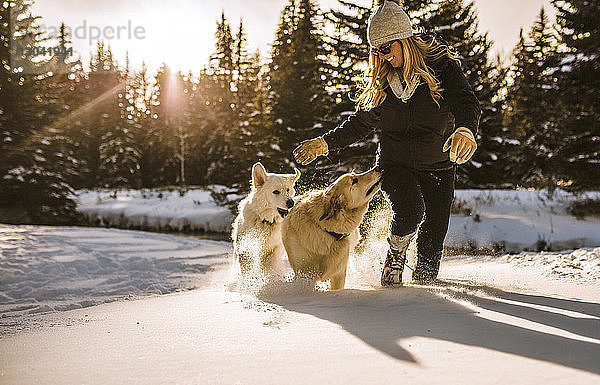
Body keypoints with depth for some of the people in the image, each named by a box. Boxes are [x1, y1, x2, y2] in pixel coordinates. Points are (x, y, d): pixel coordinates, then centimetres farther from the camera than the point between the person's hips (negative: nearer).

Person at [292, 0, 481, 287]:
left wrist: (465, 130, -48)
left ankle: (424, 281, 22)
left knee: (434, 230, -4)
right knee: (410, 211, -26)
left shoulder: (441, 65, -11)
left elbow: (466, 102, -26)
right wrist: (325, 143, 1)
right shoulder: (380, 81, 1)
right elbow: (361, 123, 11)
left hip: (438, 166, -1)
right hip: (395, 164, 1)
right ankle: (394, 259, 3)